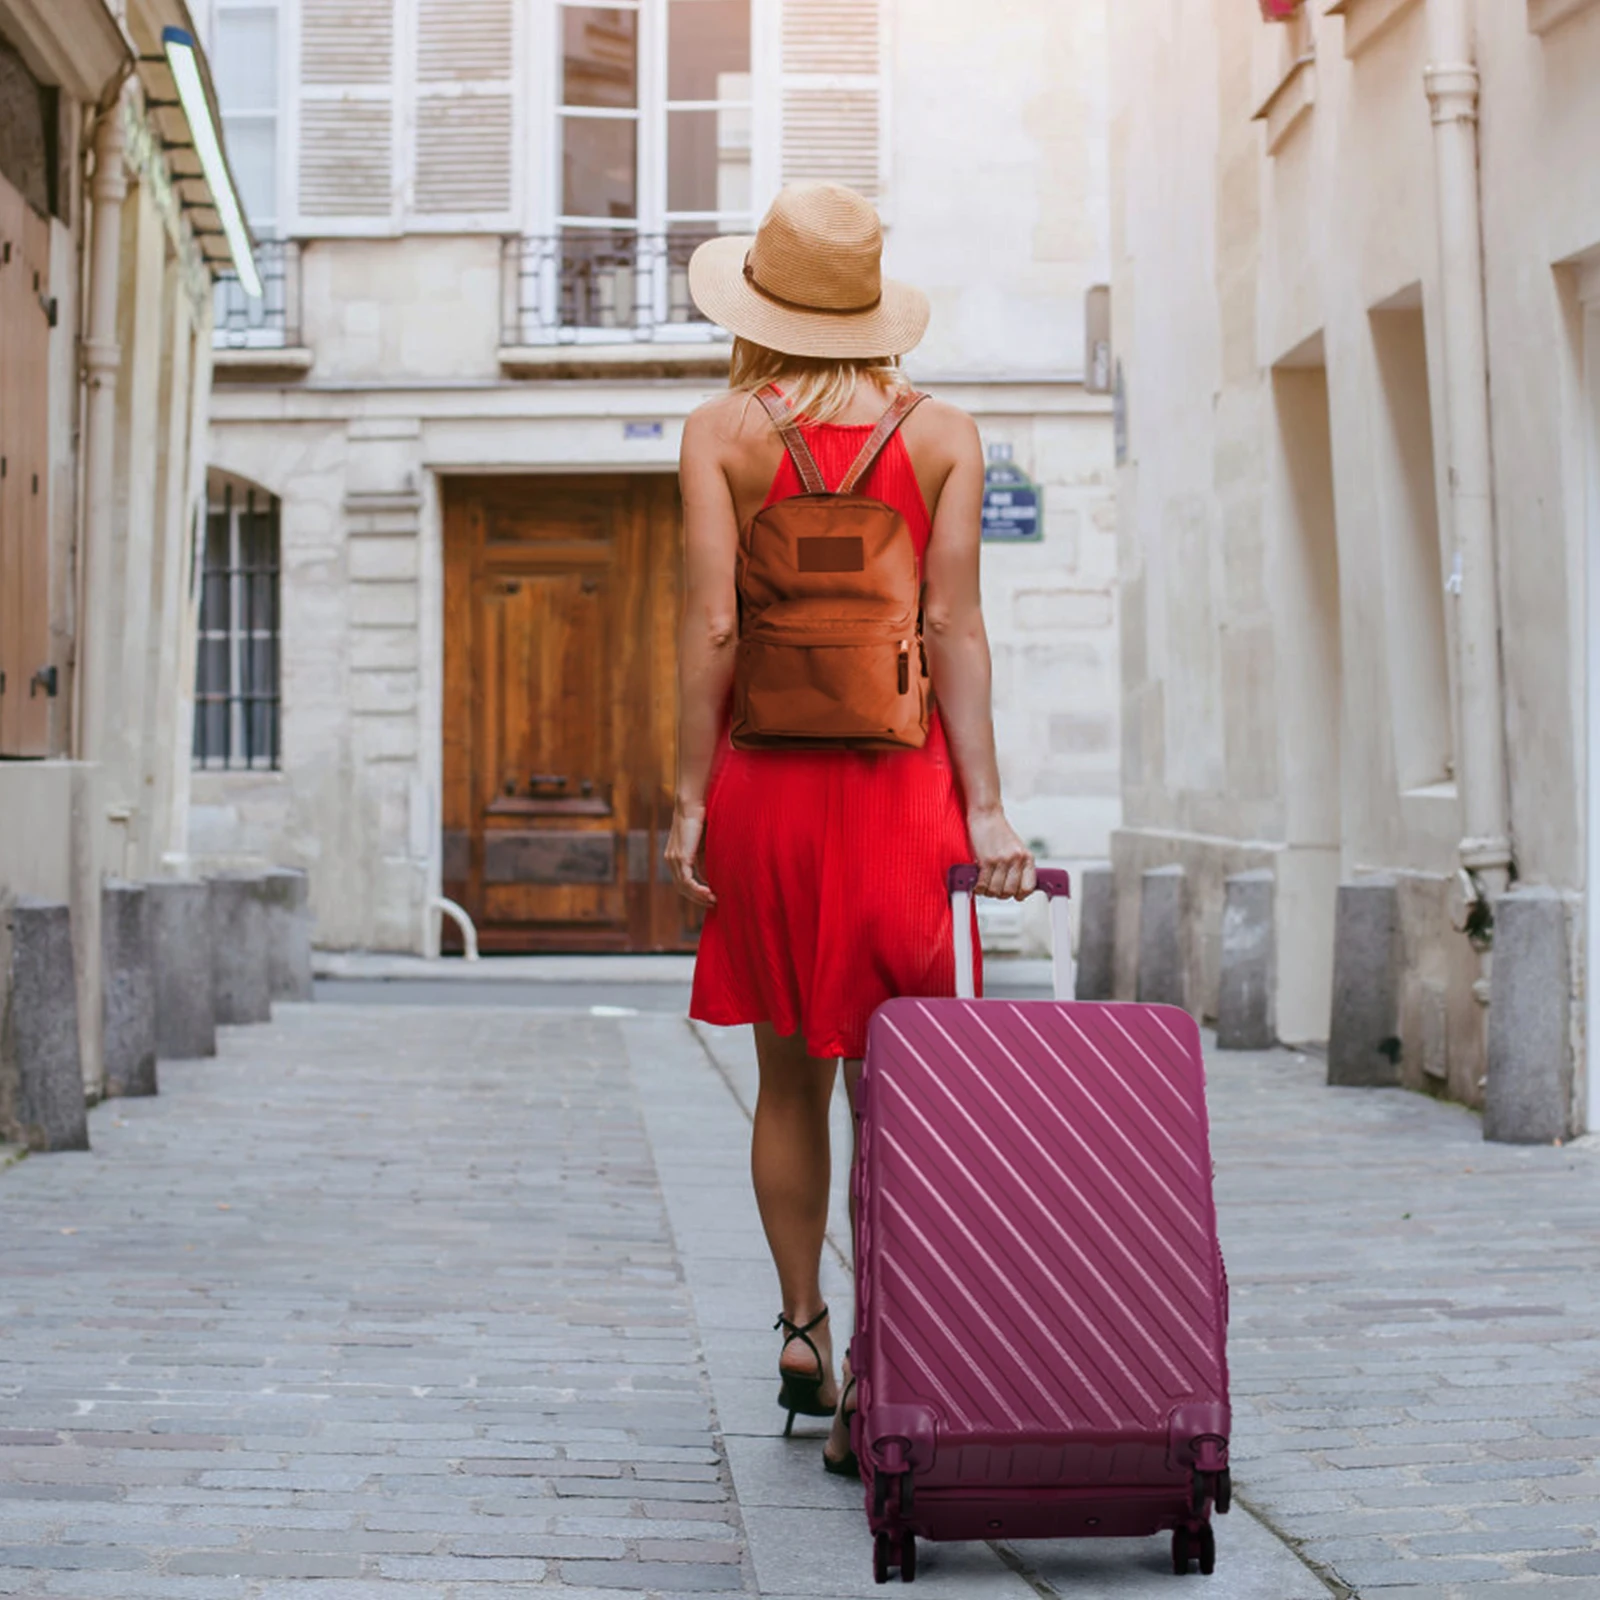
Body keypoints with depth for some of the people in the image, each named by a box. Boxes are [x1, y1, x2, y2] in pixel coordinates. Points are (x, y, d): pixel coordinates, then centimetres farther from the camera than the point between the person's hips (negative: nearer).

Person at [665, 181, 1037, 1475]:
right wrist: (986, 809, -6)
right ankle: (876, 1380, -1)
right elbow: (955, 628, -6)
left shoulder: (723, 431, -1)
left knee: (790, 1078, 18)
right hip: (898, 781, 0)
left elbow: (713, 628, -8)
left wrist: (690, 801, -3)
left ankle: (802, 1329, 22)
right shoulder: (943, 433, 2)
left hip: (766, 781, 0)